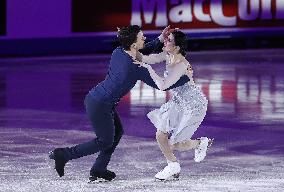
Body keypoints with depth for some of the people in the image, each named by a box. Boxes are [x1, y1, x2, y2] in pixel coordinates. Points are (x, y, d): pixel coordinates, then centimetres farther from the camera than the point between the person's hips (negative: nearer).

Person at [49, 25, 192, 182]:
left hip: (93, 97, 8)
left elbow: (141, 52, 20)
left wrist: (160, 40, 10)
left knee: (117, 132, 21)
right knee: (105, 142, 10)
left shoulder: (118, 52, -1)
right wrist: (186, 77, -2)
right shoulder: (137, 69, -21)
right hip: (99, 106, -8)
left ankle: (98, 170, 24)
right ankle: (63, 155, 11)